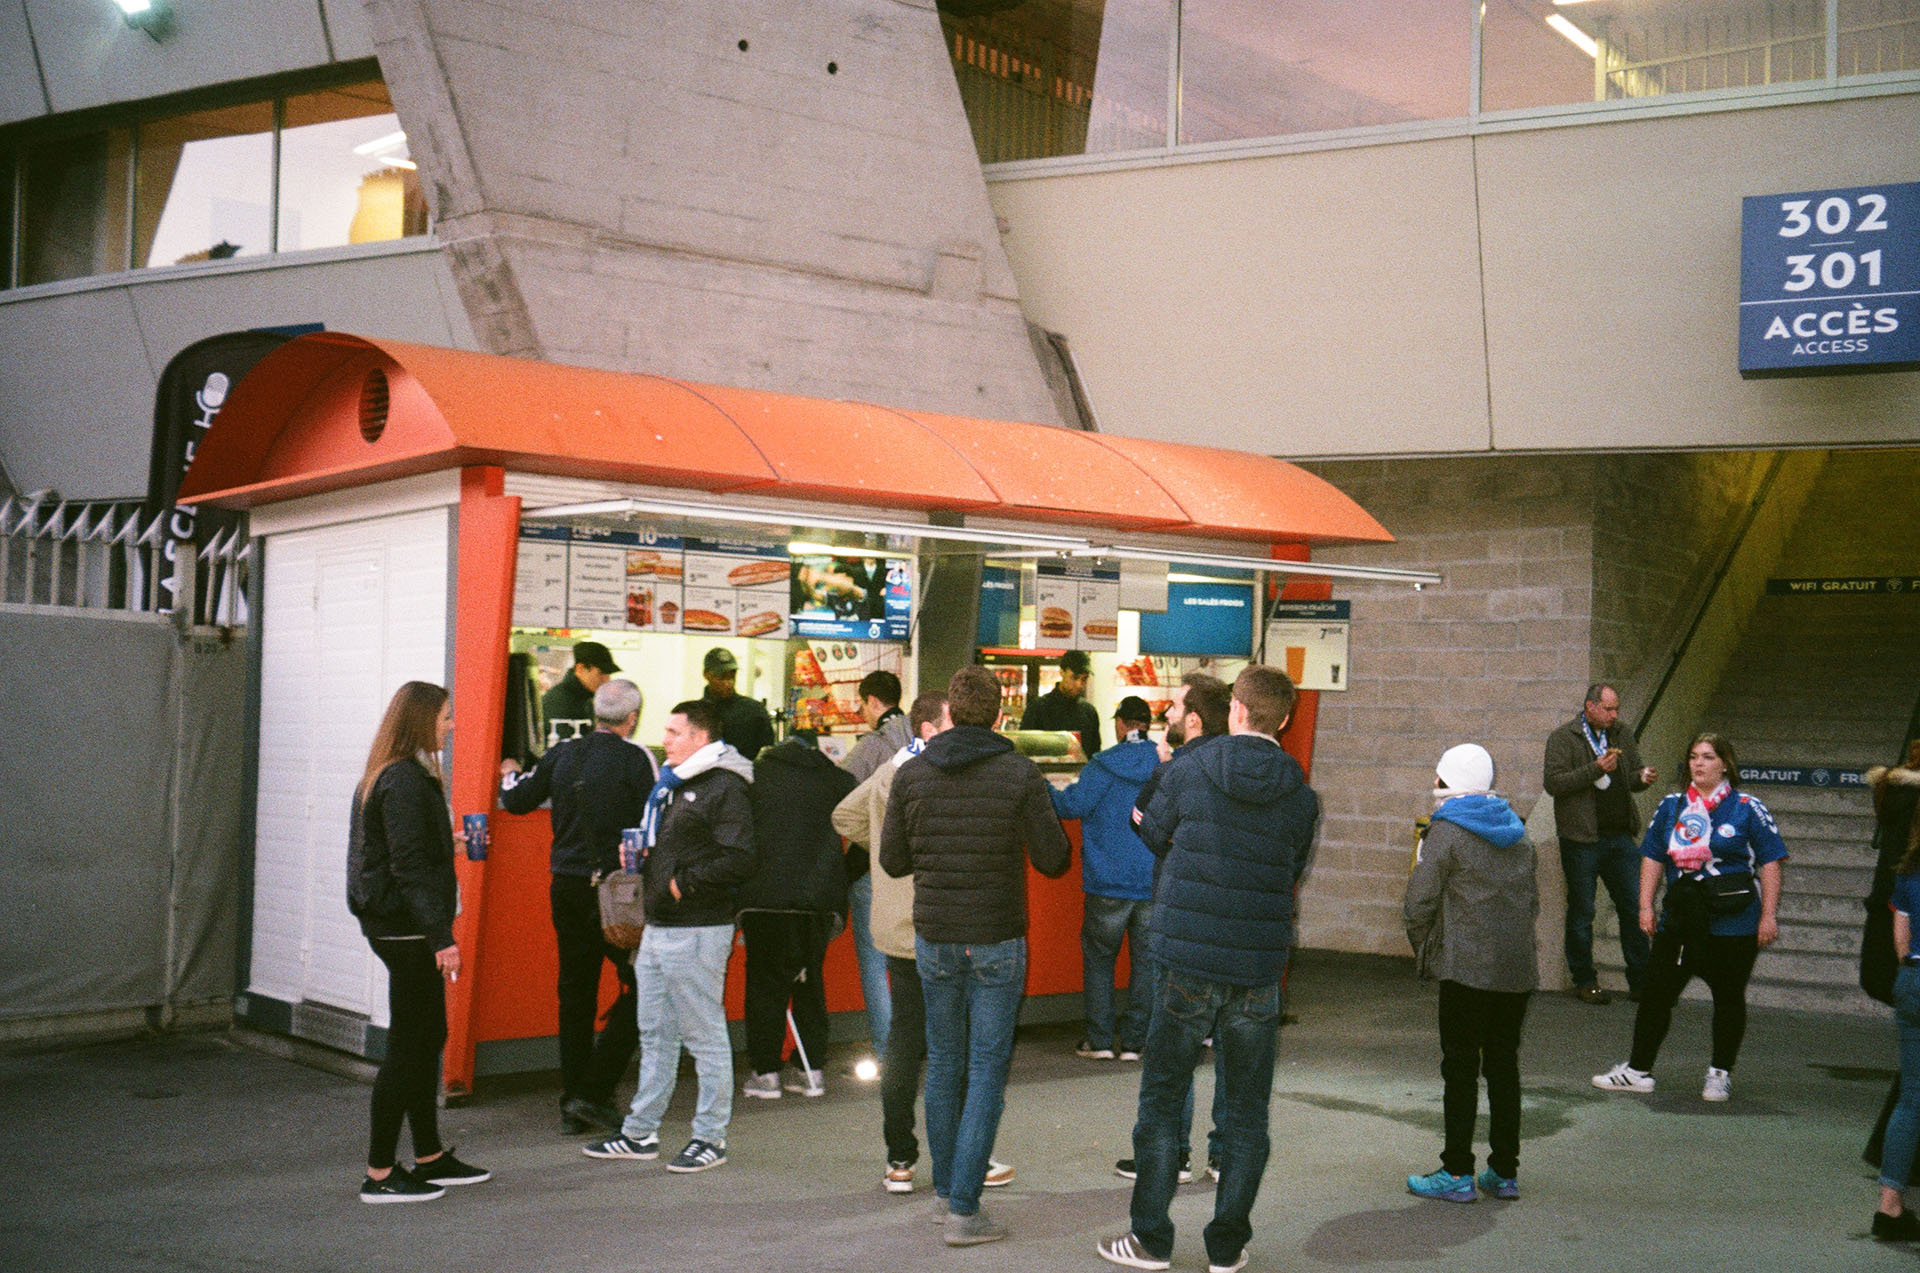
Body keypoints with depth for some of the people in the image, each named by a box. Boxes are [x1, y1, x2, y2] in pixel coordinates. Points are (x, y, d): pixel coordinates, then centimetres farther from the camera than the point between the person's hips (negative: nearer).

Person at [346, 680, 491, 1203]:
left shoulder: (393, 777, 14)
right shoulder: (406, 782, -17)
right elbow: (410, 868, -21)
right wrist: (440, 937, -23)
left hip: (397, 928, 10)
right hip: (407, 930, -10)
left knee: (428, 1038, 17)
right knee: (408, 1045, -4)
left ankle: (431, 1158, 27)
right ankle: (379, 1174, 3)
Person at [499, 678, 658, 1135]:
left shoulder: (562, 754, 5)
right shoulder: (636, 759, -10)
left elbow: (517, 801, 17)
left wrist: (510, 775, 37)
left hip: (566, 889, 6)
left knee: (575, 993, 13)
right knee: (639, 986, 4)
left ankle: (572, 1105, 17)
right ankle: (594, 1092, -2)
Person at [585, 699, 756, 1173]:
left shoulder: (725, 787, -12)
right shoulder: (671, 783, 18)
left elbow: (738, 861, -21)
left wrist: (684, 882, -18)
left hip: (698, 931, -10)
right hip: (658, 929, 10)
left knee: (705, 1035, -1)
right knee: (655, 1034, 15)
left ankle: (710, 1138, 8)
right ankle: (641, 1133, 23)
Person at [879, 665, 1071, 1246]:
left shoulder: (912, 773, -2)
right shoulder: (1020, 774, -10)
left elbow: (892, 861, 2)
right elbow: (1054, 860, -8)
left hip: (934, 938, 3)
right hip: (997, 940, -3)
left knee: (944, 1063, 17)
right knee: (987, 1068, 2)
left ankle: (945, 1188, 28)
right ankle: (964, 1209, -1)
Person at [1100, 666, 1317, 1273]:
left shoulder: (1186, 771, -6)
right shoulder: (1301, 796, -1)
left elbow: (1154, 835, 10)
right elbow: (1292, 871, 12)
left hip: (1188, 963, -2)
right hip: (1259, 971, 2)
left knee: (1160, 1101, 10)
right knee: (1246, 1110, 13)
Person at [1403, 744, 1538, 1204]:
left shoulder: (1446, 832, -6)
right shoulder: (1518, 833, 15)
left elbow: (1419, 902, -11)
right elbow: (1532, 900, 20)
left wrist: (1425, 949, 4)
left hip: (1466, 970, -6)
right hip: (1517, 971, 6)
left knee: (1460, 1067, -1)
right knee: (1504, 1065, 12)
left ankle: (1457, 1173, 1)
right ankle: (1505, 1171, 15)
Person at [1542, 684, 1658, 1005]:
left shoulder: (1622, 734, 12)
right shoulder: (1563, 738, -5)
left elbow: (1632, 776, 21)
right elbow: (1553, 782, -14)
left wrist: (1642, 778, -3)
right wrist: (1596, 769, -21)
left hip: (1620, 836, 5)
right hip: (1581, 839, -5)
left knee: (1634, 907, 5)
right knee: (1581, 912, 4)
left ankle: (1641, 981, 14)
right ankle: (1584, 982, 15)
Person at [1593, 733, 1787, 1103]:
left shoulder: (1747, 809, -2)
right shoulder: (1672, 806, 10)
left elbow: (1770, 863, -3)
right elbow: (1653, 858, 14)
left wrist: (1768, 916, -7)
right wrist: (1646, 906, 7)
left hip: (1732, 921, -4)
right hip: (1679, 919, 4)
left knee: (1728, 997, 6)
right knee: (1656, 990, 3)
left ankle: (1720, 1074, 20)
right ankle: (1638, 1070, 12)